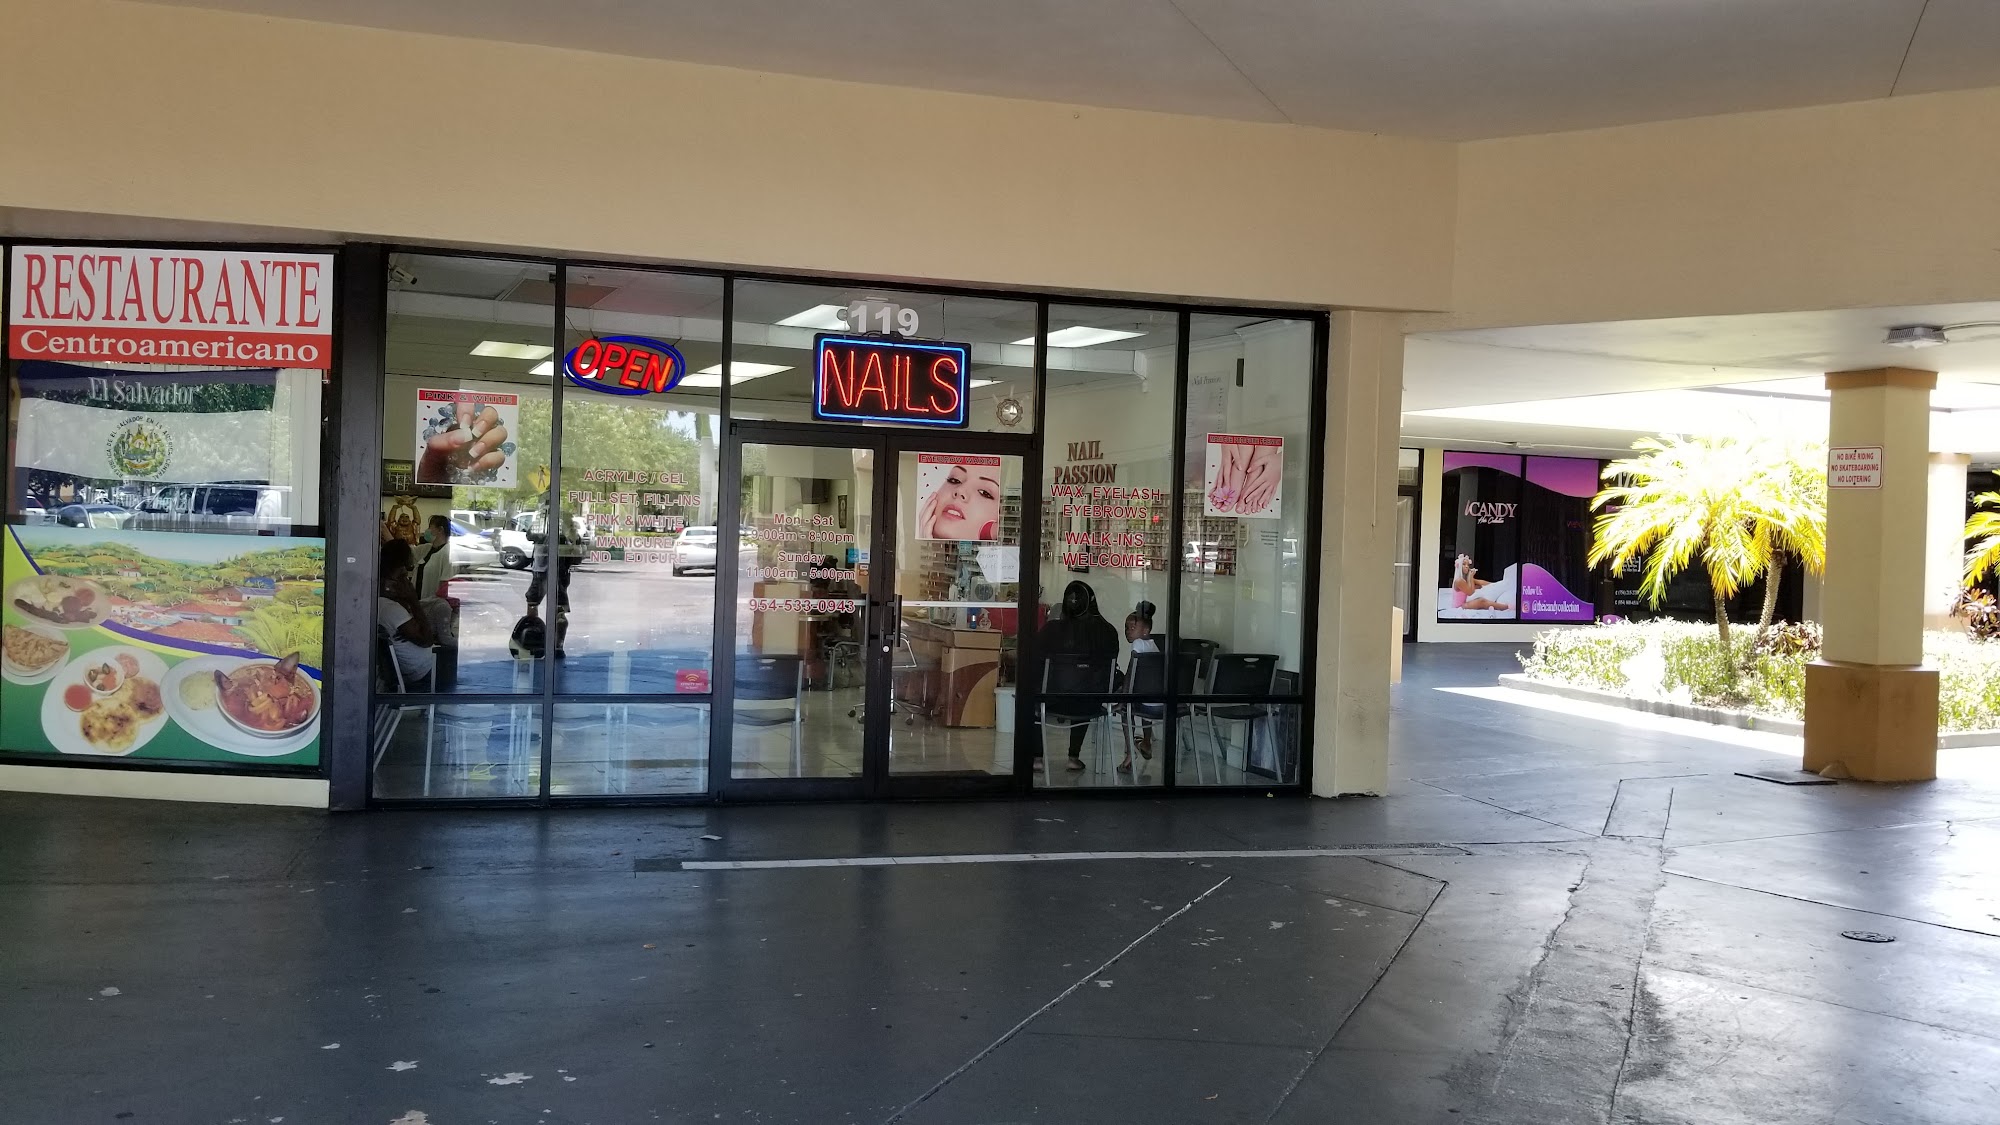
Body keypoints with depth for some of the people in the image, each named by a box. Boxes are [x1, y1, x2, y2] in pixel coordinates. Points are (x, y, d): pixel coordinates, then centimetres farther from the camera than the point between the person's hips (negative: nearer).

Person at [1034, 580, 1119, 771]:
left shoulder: (1051, 629, -14)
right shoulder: (1108, 632, -11)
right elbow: (1110, 669, 1)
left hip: (1055, 702, -2)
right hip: (1090, 706, 2)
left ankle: (1037, 756, 31)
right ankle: (1074, 757, 39)